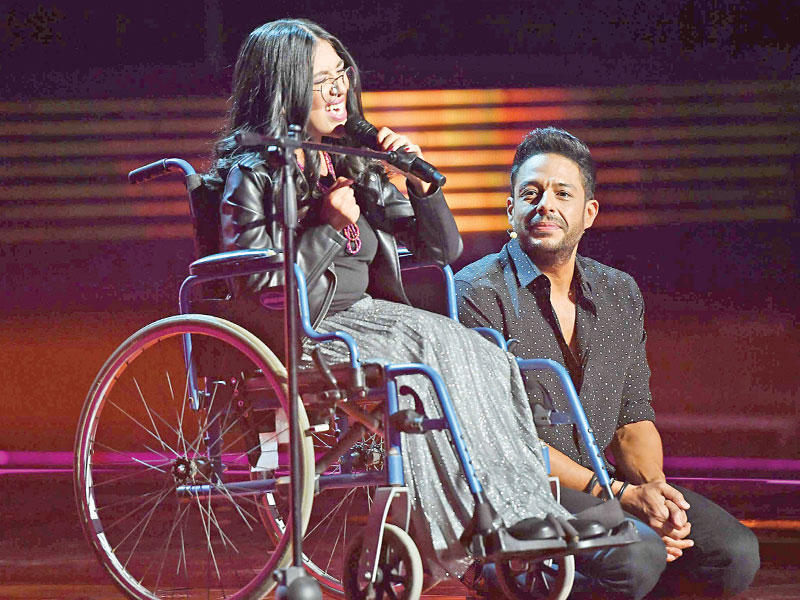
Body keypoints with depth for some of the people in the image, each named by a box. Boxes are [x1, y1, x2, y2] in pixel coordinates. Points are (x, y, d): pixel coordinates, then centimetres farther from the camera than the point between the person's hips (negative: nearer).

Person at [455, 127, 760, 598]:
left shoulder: (621, 294, 14)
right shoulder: (478, 293, -9)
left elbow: (633, 417, 15)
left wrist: (653, 486, -9)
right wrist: (620, 495, -19)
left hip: (600, 483, 7)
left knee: (734, 553, -13)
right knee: (636, 555, -32)